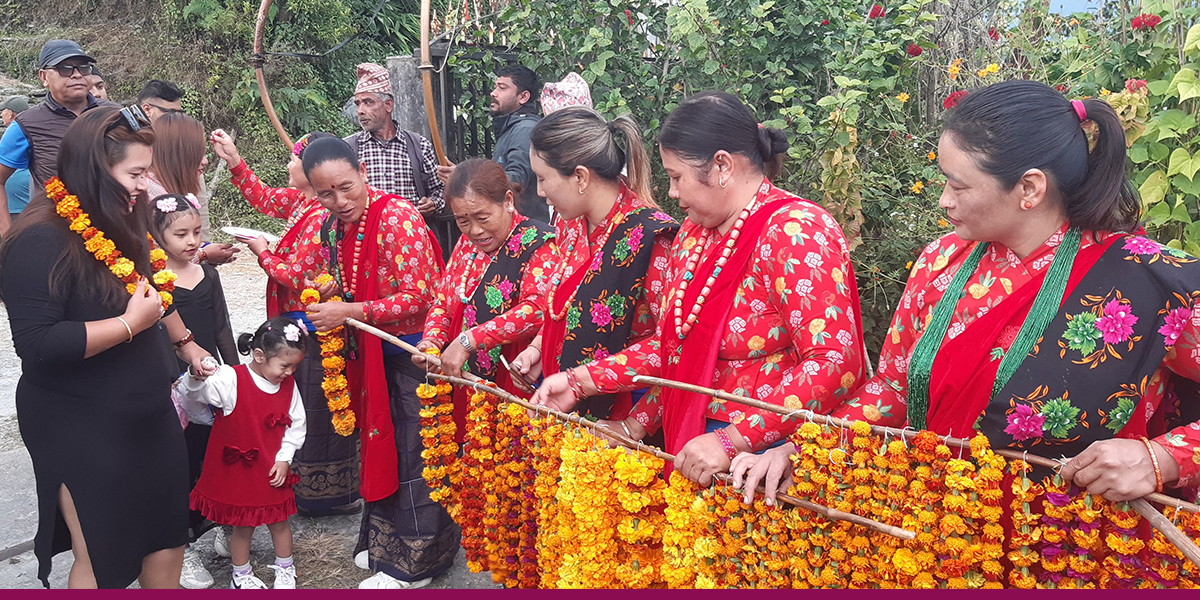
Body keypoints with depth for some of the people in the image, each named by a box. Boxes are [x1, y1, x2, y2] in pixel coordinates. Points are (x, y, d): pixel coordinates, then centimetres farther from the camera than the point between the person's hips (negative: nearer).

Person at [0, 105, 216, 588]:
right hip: (81, 433, -8)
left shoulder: (120, 224, 6)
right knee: (100, 561, 6)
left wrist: (184, 342, 26)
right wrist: (130, 323, -27)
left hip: (149, 417, 9)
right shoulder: (42, 240, -22)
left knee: (168, 532, 20)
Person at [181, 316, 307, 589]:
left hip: (273, 471, 4)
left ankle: (284, 569, 37)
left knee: (279, 520, 15)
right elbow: (195, 394, -25)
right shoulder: (232, 379, -18)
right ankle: (241, 575, 31)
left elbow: (296, 425, 3)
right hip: (237, 471, -4)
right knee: (242, 524, 11)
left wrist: (284, 459, -4)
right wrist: (197, 377, -46)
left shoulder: (288, 386, -3)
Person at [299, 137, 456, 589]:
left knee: (412, 452, 1)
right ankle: (385, 540, 35)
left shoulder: (397, 217, -22)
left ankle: (414, 562, 16)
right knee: (379, 441, 18)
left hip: (411, 351, -8)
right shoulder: (333, 226, 3)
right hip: (371, 352, 8)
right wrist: (329, 292, 0)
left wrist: (349, 312, -25)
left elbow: (418, 297, -24)